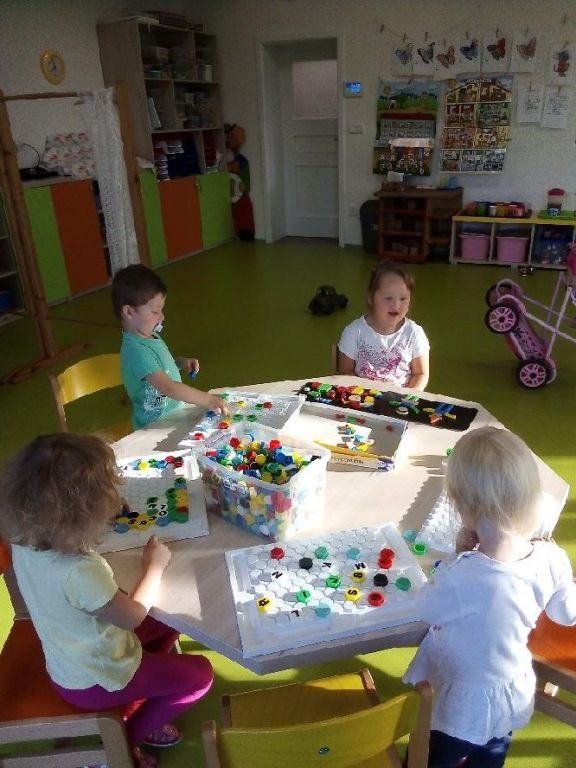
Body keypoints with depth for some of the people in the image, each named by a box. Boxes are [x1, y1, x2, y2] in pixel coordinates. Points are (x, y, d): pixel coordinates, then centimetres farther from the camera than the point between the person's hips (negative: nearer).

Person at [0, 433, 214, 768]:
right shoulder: (79, 571, -42)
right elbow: (133, 616, -24)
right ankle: (129, 734, 23)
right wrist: (155, 565, -11)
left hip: (70, 661, 7)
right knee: (200, 674, 9)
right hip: (95, 680, -7)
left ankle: (140, 698, 32)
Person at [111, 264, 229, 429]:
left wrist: (181, 362, 7)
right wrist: (207, 399, -31)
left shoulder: (149, 335, 5)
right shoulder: (136, 350, -24)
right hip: (156, 427, -8)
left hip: (174, 415, 9)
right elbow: (168, 387, -31)